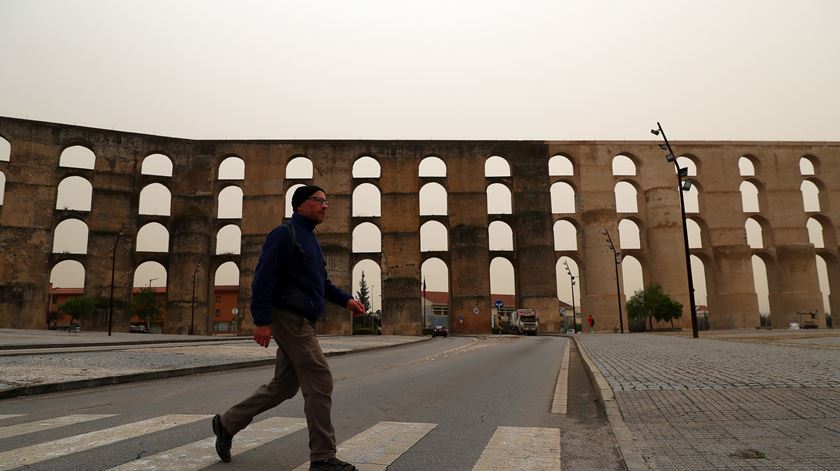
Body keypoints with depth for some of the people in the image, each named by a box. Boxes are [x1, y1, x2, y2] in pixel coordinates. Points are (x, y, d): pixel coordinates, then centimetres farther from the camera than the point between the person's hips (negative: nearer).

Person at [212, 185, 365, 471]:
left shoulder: (310, 238, 21)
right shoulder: (285, 233, -9)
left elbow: (321, 282, 27)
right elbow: (264, 278, -17)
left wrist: (345, 300, 14)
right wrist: (262, 320, -23)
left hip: (302, 322, 10)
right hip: (289, 318, -10)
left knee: (283, 386, 16)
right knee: (320, 382, -9)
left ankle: (228, 423, 30)